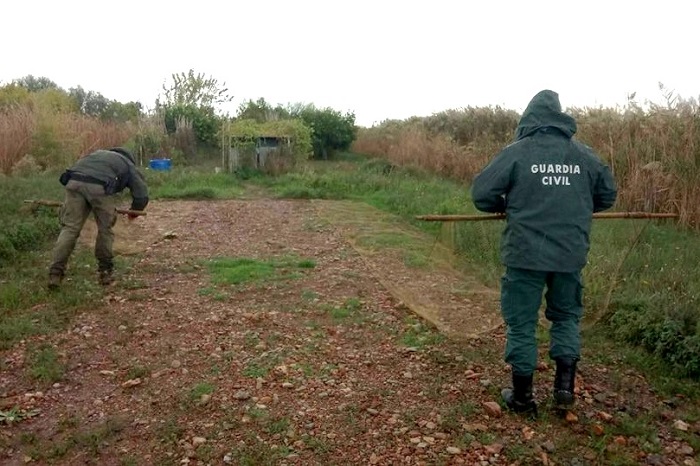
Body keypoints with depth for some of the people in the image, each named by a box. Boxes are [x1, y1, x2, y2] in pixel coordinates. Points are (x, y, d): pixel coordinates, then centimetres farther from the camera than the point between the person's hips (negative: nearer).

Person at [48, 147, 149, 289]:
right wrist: (133, 212, 39)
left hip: (74, 182, 3)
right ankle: (105, 272, 22)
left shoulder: (98, 153, 42)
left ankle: (55, 273, 0)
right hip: (99, 187, -3)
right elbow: (142, 195, 20)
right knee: (105, 230, 14)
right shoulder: (128, 165, 30)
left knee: (69, 228, 7)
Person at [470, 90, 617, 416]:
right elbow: (608, 195, 15)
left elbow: (481, 194, -6)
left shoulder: (516, 152, -6)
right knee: (566, 316, 22)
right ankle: (565, 387, 22)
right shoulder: (584, 154, 5)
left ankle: (522, 397, 17)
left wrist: (506, 206, 13)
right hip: (570, 254, 4)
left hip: (525, 254, -3)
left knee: (521, 322, 8)